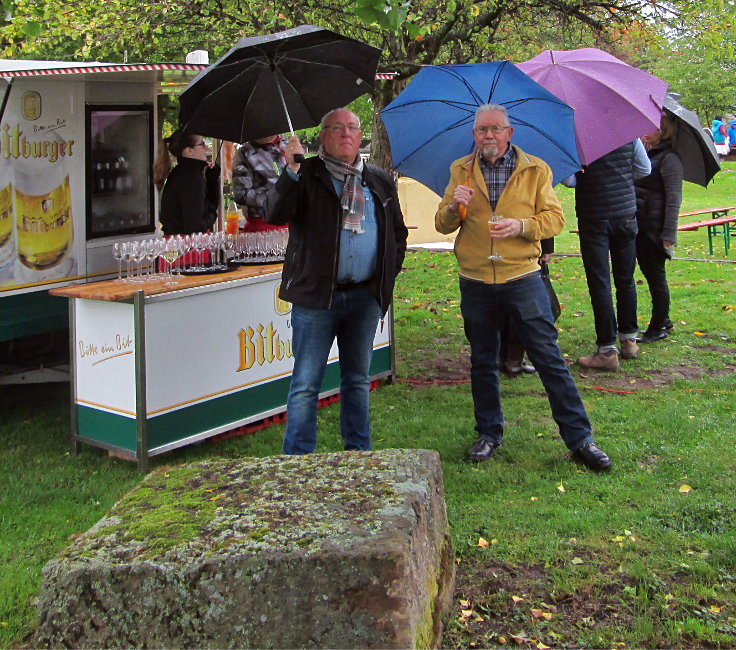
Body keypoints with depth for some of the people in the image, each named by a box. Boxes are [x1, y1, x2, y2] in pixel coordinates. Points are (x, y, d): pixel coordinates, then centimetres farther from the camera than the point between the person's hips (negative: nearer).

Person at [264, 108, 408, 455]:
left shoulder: (380, 181, 14)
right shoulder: (307, 175, 1)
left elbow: (398, 232, 22)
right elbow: (275, 215, -14)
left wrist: (388, 274, 12)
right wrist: (291, 171, -22)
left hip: (366, 296, 4)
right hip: (316, 295, -4)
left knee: (358, 380, 15)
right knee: (306, 383, -2)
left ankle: (359, 452, 26)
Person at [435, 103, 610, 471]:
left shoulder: (535, 170, 3)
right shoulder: (461, 172, 9)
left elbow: (555, 217, 0)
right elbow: (442, 225, 7)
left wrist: (522, 225, -19)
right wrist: (454, 207, -15)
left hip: (522, 278, -2)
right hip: (475, 283, 3)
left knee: (549, 358, -2)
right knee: (482, 362, 12)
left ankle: (579, 438, 5)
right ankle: (488, 434, 27)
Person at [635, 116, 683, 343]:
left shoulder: (668, 158, -13)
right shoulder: (644, 153, 13)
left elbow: (673, 198, -17)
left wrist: (668, 233, -20)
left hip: (655, 227, -9)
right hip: (639, 223, 9)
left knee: (655, 276, 1)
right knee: (648, 272, 17)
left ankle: (658, 328, 12)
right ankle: (663, 320, 30)